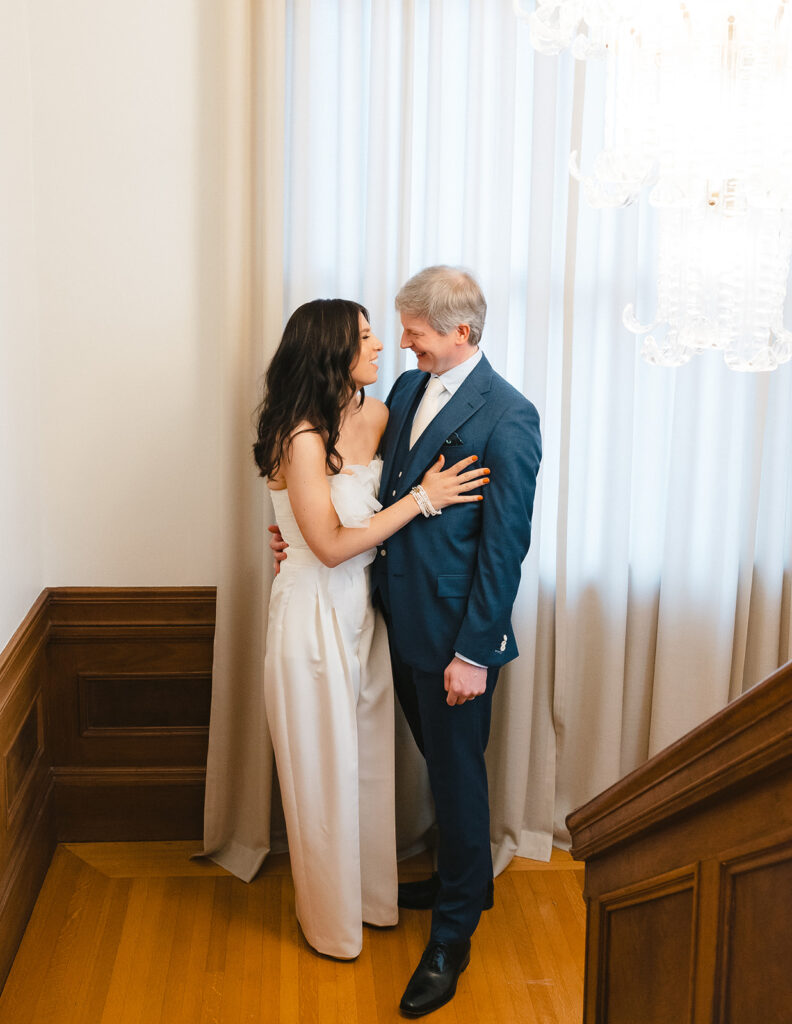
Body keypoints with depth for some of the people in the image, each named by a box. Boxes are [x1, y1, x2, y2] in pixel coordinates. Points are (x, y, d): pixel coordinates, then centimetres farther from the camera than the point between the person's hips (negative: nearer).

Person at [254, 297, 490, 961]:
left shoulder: (376, 415, 0)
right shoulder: (302, 438, -22)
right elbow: (331, 545, -22)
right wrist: (421, 499, -21)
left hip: (363, 605, 7)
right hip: (316, 612, -7)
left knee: (369, 756, 20)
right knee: (325, 769, 10)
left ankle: (372, 892, 41)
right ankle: (332, 919, 31)